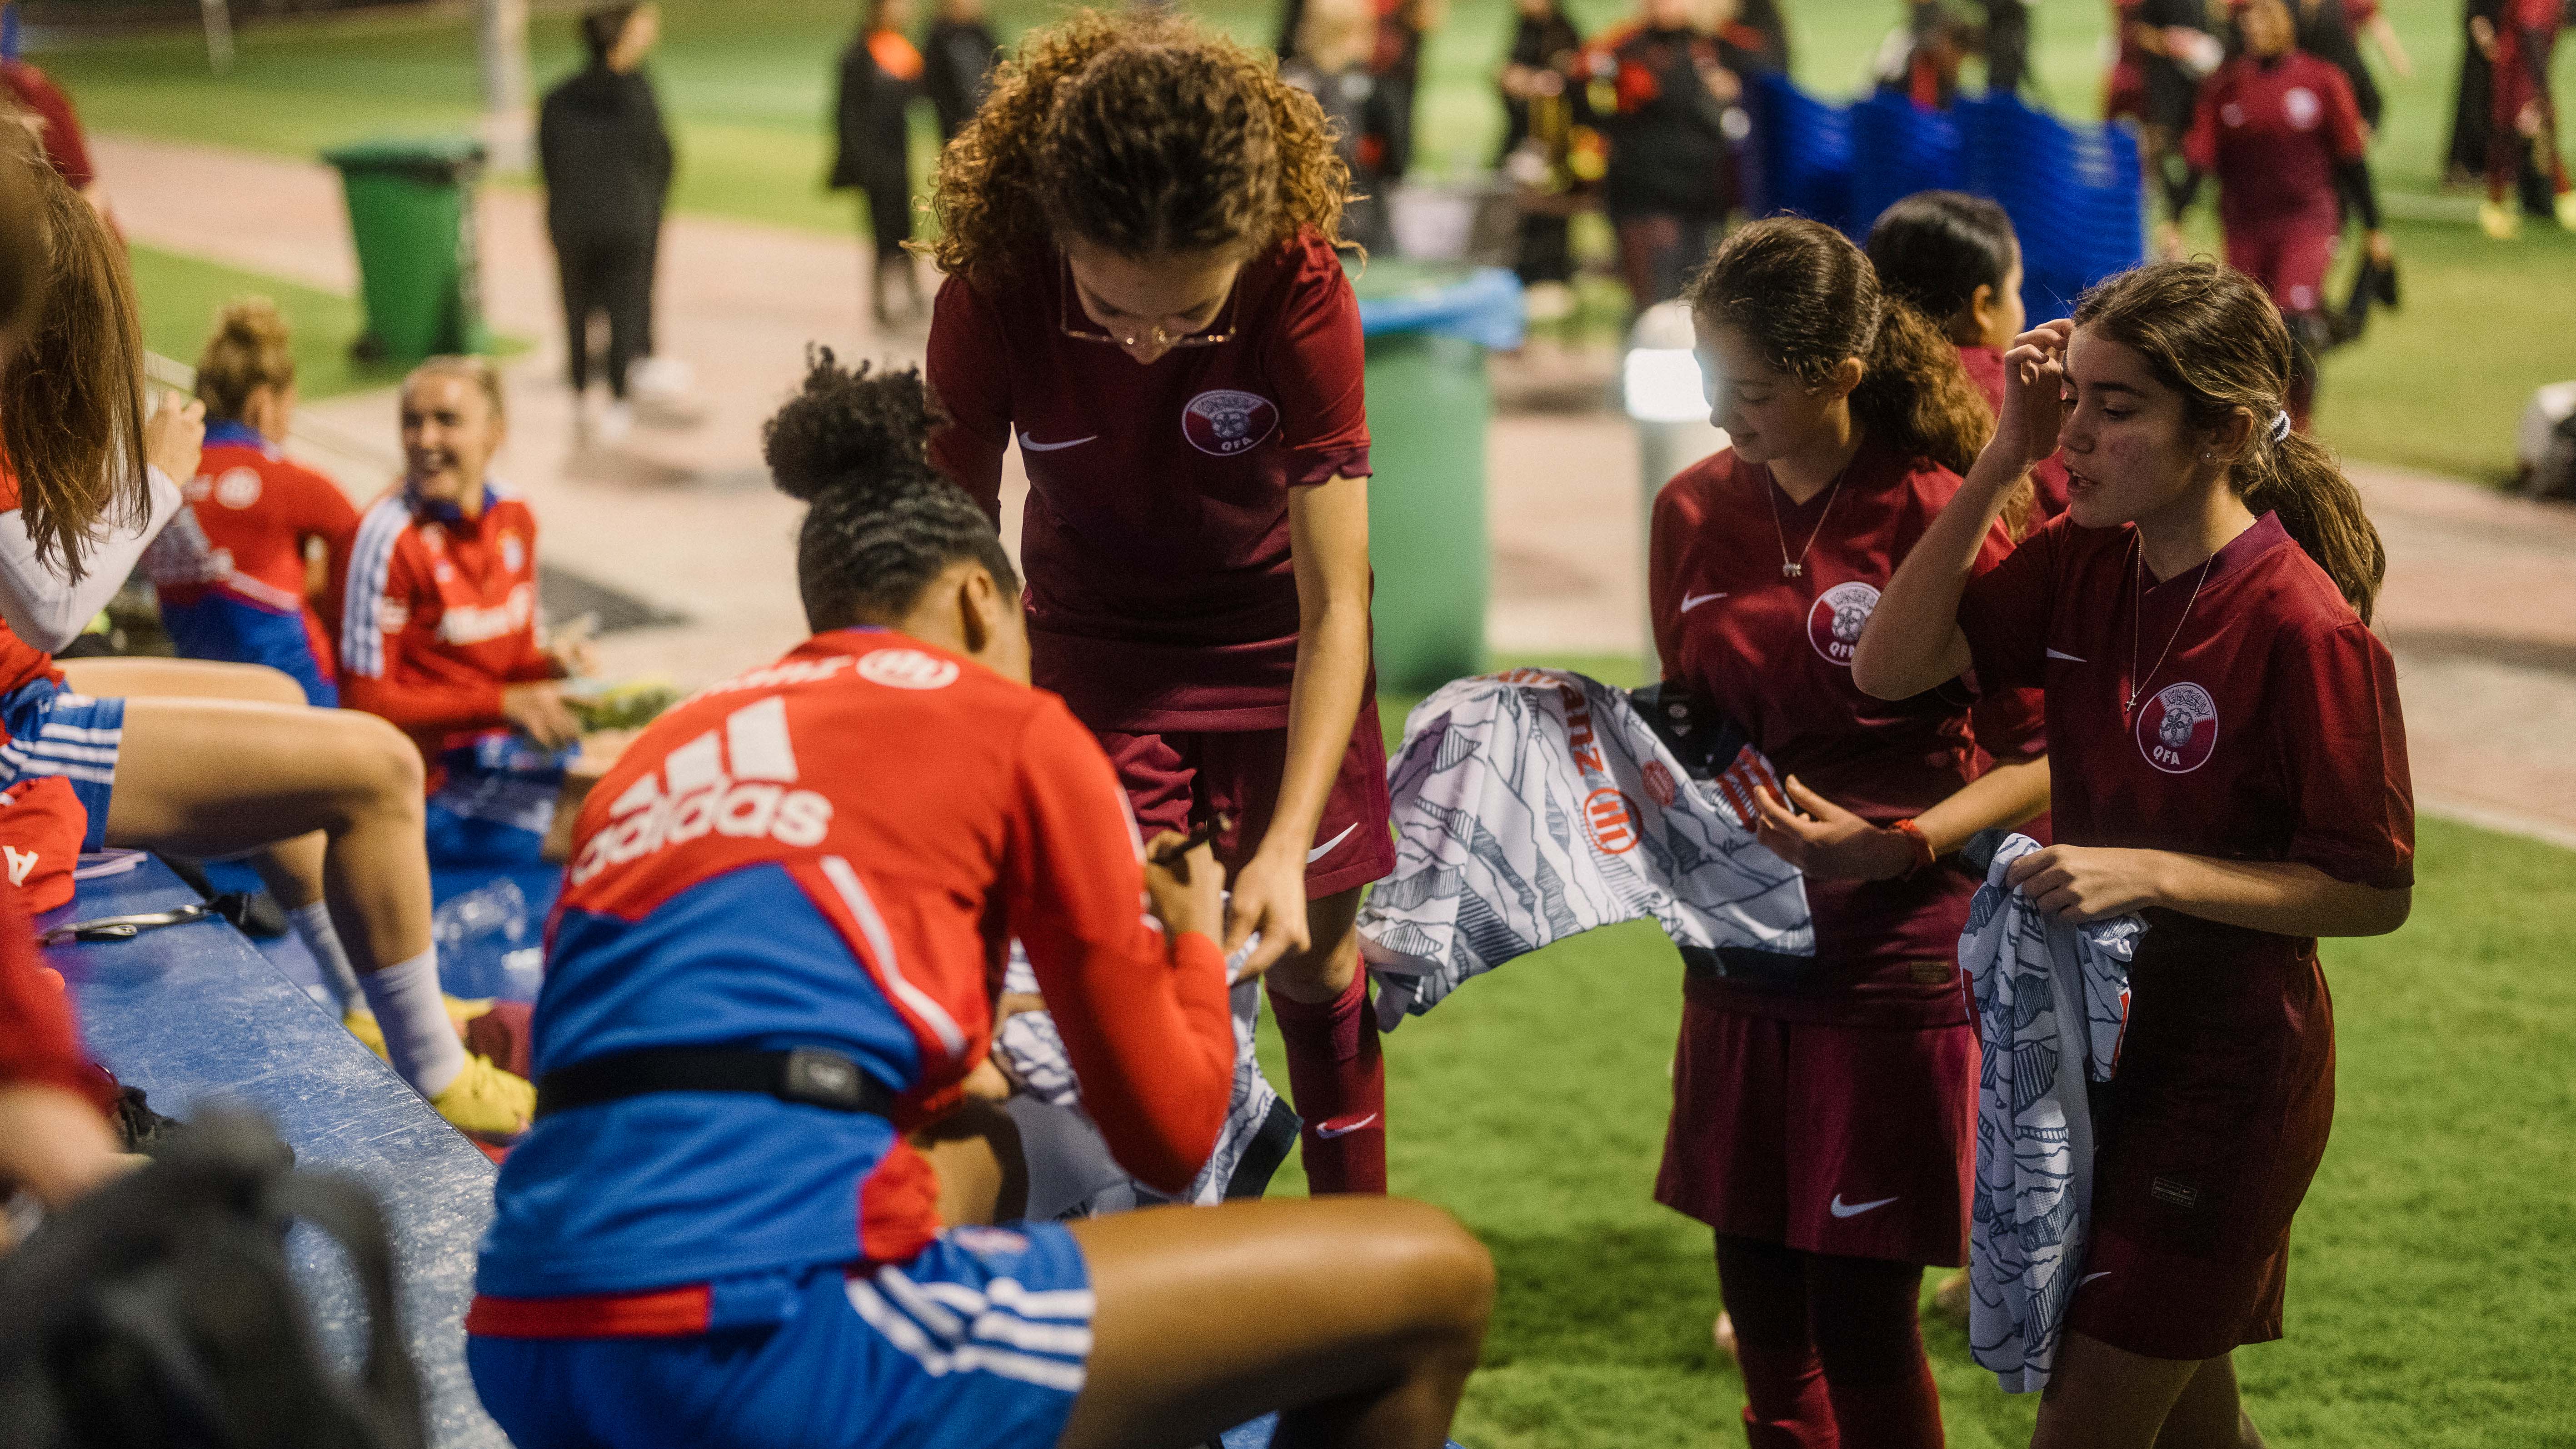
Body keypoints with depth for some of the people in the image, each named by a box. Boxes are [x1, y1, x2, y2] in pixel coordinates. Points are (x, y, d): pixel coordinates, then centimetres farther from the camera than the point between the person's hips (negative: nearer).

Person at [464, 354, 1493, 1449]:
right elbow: (1168, 1135, 13)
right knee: (1428, 1280, 4)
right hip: (761, 1337, -8)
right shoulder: (1018, 728, 9)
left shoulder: (668, 746, 25)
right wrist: (1197, 937, 34)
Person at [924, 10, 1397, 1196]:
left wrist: (1289, 843, -35)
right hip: (1094, 636, 0)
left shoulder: (1302, 292, -32)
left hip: (1272, 624, 0)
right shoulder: (992, 290, -29)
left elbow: (1335, 605, -27)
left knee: (1312, 955, 6)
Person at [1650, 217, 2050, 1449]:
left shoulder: (1938, 522, -13)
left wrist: (1891, 849, -21)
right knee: (1760, 1307, 11)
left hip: (1892, 965, -5)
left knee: (1860, 1322, -1)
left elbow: (2046, 758, -10)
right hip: (1741, 964, 6)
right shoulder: (1695, 513, 6)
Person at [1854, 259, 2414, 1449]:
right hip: (2096, 1039, 7)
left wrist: (2150, 873, -25)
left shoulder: (2302, 627, -22)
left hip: (2225, 1071, -7)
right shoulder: (2084, 561, -2)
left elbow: (2374, 891, -17)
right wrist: (2002, 460, -12)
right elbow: (1890, 667, -7)